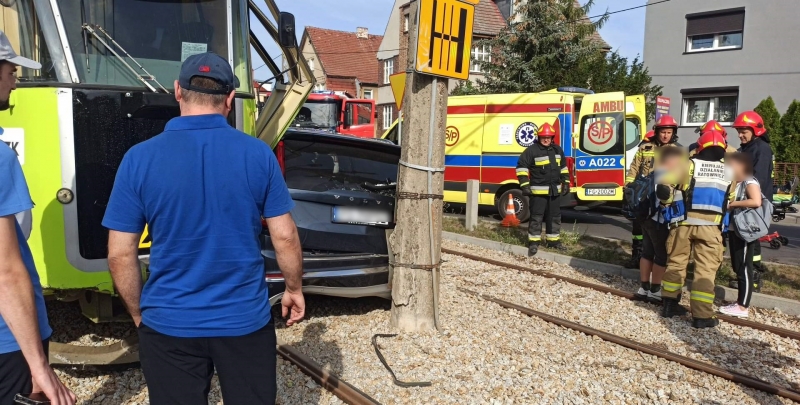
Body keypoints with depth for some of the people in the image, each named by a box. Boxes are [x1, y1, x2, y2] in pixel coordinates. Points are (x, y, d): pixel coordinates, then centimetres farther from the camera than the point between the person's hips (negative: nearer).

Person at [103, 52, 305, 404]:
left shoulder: (139, 159, -9)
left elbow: (120, 254, -5)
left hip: (169, 324, 0)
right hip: (245, 320, 0)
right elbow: (284, 236, -4)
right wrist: (294, 289, 12)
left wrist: (138, 314, 10)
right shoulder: (258, 154, -9)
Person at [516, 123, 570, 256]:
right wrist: (524, 185, -15)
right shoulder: (531, 150, -9)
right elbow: (521, 167, -9)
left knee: (554, 216, 12)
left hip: (555, 190, 6)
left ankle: (553, 240, 24)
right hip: (538, 191, -6)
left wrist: (566, 182, 15)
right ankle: (533, 242, 5)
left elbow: (563, 167, 21)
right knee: (536, 217, -3)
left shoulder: (558, 150, 12)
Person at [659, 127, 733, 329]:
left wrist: (670, 201, 11)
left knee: (676, 263, 12)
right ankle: (702, 315, 1)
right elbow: (731, 201, 15)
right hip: (711, 226, 0)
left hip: (683, 223, 0)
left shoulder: (688, 165, 0)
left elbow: (663, 190, -7)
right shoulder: (729, 172, 8)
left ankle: (669, 304, 21)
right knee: (705, 269, 2)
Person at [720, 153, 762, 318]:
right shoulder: (735, 183, 14)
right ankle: (740, 301, 23)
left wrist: (733, 203, -20)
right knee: (737, 268, 14)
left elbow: (756, 202, -27)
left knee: (744, 268, -4)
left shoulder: (750, 182, -12)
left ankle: (743, 307, 2)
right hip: (734, 230, 9)